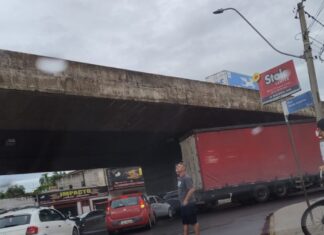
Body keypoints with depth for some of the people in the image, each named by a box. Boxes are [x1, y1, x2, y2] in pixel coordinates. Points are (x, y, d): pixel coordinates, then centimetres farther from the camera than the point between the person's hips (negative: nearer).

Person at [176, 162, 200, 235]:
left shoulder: (187, 178, -16)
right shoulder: (179, 178, 10)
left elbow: (192, 189, -24)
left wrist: (186, 200, -21)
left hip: (189, 204, -9)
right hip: (183, 204, 9)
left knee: (194, 222, 0)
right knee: (185, 223, 13)